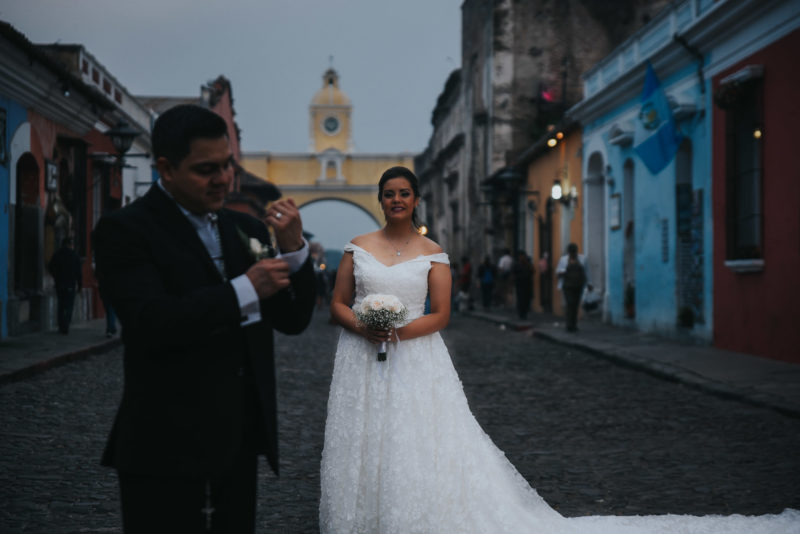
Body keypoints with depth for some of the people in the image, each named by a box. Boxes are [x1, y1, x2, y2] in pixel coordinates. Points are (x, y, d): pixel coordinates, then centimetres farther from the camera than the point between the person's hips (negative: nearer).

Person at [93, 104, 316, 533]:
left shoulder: (245, 229, 13)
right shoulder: (124, 230, -7)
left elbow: (293, 320, 11)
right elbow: (152, 324, -21)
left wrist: (294, 247, -5)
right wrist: (245, 290, -17)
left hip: (238, 445, 6)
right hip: (168, 452, -6)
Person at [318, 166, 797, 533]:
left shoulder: (431, 254, 2)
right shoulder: (358, 248, 8)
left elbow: (440, 315, -1)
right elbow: (338, 304, 6)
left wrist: (399, 332, -16)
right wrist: (363, 328, -13)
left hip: (415, 363, -2)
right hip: (363, 363, 2)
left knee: (417, 452, -4)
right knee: (367, 449, 4)